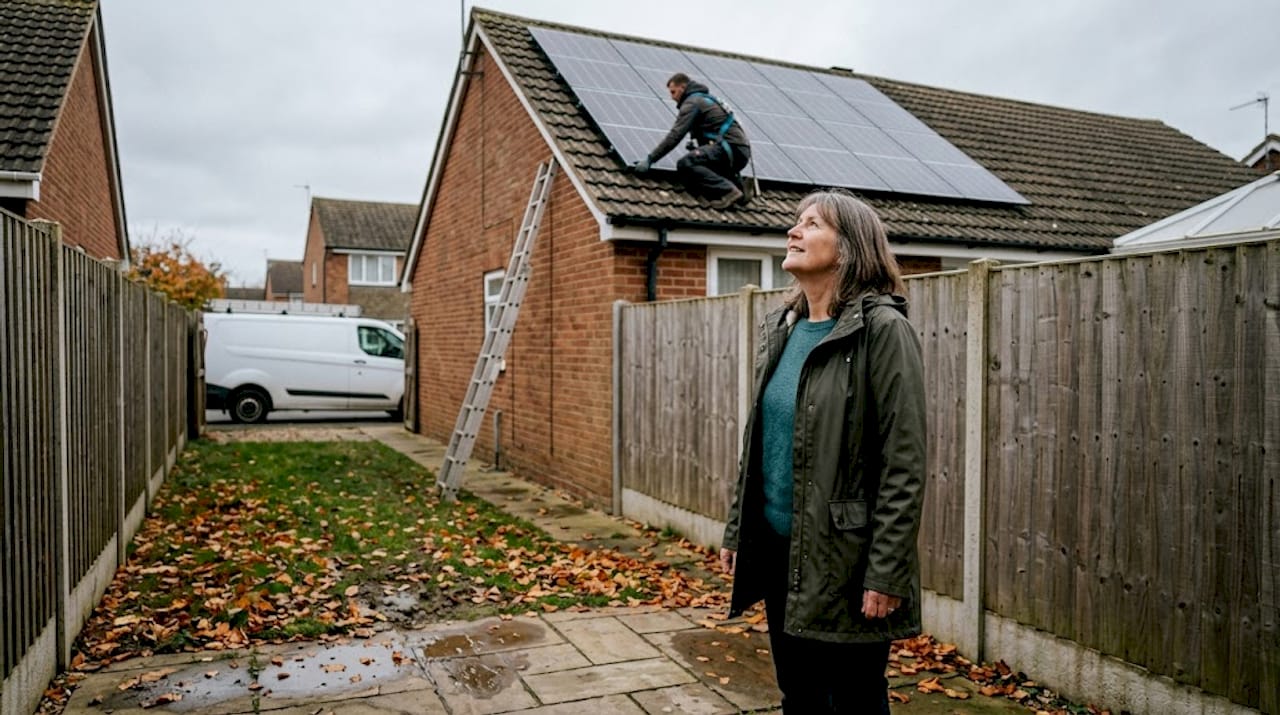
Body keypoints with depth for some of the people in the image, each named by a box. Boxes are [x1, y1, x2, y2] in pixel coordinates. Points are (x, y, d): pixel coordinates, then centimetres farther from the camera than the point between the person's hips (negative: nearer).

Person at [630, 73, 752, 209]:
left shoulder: (692, 102, -4)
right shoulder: (704, 98, 27)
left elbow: (675, 136, -12)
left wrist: (649, 159, -11)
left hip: (731, 148, -10)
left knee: (685, 164, -21)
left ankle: (728, 191, -21)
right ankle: (733, 184, 8)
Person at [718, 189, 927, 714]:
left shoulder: (882, 330, -13)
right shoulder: (780, 329, 8)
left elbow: (904, 466, -16)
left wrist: (886, 573, -17)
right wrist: (737, 530, 13)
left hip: (842, 558, -6)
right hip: (779, 551, 7)